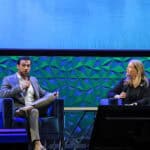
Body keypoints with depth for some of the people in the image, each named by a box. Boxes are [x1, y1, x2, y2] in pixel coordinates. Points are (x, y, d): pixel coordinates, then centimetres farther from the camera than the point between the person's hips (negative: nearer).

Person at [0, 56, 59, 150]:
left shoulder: (34, 80, 26)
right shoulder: (8, 79, 9)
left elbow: (43, 93, 27)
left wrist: (52, 94, 3)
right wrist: (20, 87, -12)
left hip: (36, 107, 5)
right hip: (18, 109, -5)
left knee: (52, 96, -20)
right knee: (33, 111, -39)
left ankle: (28, 108, -37)